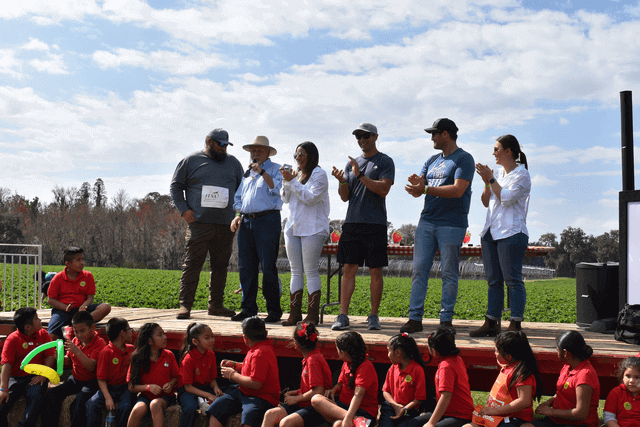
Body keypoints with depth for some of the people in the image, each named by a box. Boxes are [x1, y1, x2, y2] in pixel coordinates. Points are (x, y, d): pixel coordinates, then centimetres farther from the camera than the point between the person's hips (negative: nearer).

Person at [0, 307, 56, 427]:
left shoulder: (43, 334, 7)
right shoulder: (12, 339, -3)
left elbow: (50, 355, 4)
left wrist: (43, 375, -13)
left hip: (35, 377, 1)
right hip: (15, 378, -1)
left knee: (37, 397, -30)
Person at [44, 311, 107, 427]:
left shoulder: (99, 343, -13)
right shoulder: (75, 341, 7)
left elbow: (91, 366, -24)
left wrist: (77, 351, -33)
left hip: (90, 382, -6)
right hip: (75, 379, 7)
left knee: (81, 399, -32)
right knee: (52, 394, -12)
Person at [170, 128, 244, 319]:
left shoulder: (233, 163, 16)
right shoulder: (190, 161, 7)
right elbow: (176, 186, 9)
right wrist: (184, 209, -3)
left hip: (225, 225, 4)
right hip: (199, 224, -3)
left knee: (220, 266, 7)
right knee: (192, 264, -6)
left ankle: (216, 305, 16)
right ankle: (185, 305, 0)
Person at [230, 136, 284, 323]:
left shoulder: (275, 169, 6)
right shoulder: (247, 173, 23)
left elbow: (277, 189, -11)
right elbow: (238, 197, 25)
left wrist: (262, 171, -14)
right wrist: (237, 215, 9)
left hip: (267, 221, -6)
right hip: (246, 222, 6)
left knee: (268, 267, -8)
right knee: (246, 267, 4)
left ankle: (274, 310, -1)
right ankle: (248, 309, 12)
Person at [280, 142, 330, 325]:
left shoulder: (319, 174, -4)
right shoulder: (296, 173, 16)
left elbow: (310, 198, -15)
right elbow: (285, 199, 16)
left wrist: (292, 181, -14)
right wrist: (286, 181, 1)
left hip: (312, 229, -6)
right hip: (293, 226, 7)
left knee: (310, 271, -6)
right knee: (295, 271, 6)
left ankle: (313, 315, -2)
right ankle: (295, 313, 9)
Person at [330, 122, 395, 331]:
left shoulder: (385, 161, 4)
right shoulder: (352, 163, 18)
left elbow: (383, 189, -11)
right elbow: (345, 197, 14)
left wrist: (360, 175, -14)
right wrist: (342, 180, -6)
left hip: (375, 223, -4)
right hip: (352, 222, 4)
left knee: (376, 270, 0)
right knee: (349, 269, 0)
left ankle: (373, 316, 8)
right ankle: (343, 316, 0)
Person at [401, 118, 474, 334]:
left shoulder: (464, 159, -3)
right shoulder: (432, 160, 20)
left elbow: (457, 190, -17)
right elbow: (419, 188, 16)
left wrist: (425, 189, -20)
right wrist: (416, 184, -9)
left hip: (451, 225, -6)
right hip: (427, 221, 7)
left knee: (449, 274, 0)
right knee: (419, 270, 2)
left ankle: (446, 319, 7)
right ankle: (415, 318, 5)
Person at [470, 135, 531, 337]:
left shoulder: (521, 175, -2)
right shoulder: (500, 174, 20)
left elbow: (507, 198, -16)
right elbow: (487, 202, 20)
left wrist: (491, 179, -9)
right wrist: (486, 182, 6)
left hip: (511, 233, -8)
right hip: (491, 232, 8)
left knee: (512, 279, -8)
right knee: (493, 280, 7)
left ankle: (515, 324, -6)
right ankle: (491, 323, 10)